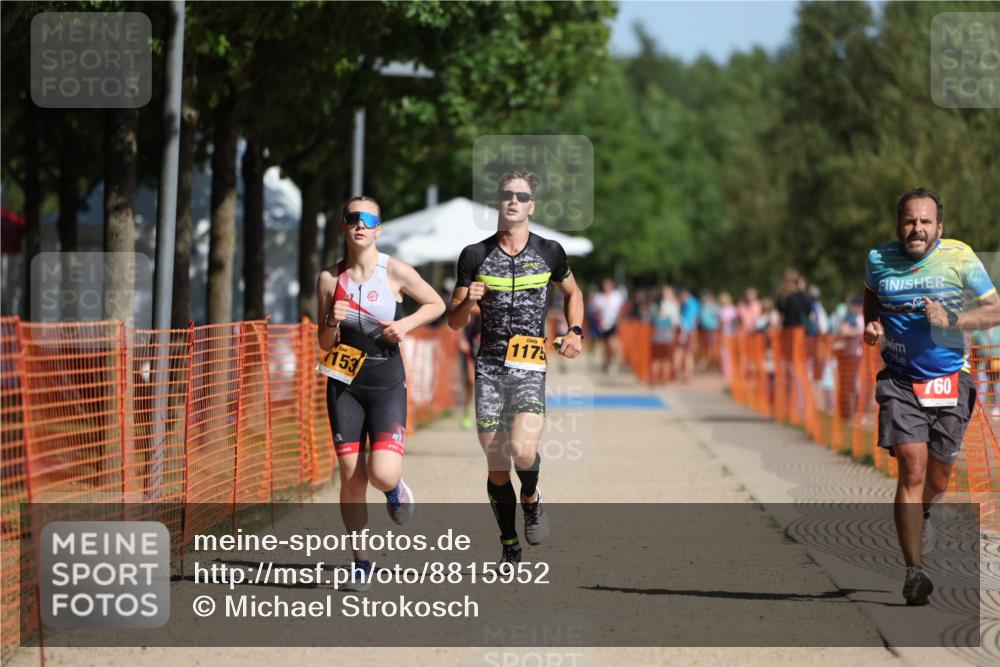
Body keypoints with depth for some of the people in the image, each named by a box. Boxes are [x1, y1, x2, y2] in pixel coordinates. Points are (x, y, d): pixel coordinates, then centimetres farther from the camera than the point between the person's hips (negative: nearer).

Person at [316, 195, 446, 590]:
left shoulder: (395, 272, -5)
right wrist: (334, 324, -15)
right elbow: (324, 345, 6)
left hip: (387, 385, -2)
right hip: (345, 386, 2)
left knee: (382, 475, -17)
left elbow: (436, 305, 8)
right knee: (351, 477, -2)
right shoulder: (329, 279, 2)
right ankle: (361, 561, 11)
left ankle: (396, 489, 22)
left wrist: (407, 324, -8)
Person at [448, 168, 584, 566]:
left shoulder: (549, 253, 4)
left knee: (523, 451, -22)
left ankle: (531, 501, 10)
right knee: (496, 467, 2)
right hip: (489, 368, 1)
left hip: (530, 368, -1)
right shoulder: (475, 256, 3)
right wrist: (468, 302, -15)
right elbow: (454, 322, 6)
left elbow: (572, 293, 24)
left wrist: (575, 332, 7)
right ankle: (509, 549, 17)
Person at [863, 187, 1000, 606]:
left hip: (949, 381, 0)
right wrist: (872, 324, 2)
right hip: (900, 382, 0)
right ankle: (914, 571, -17)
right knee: (912, 468, -16)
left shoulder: (960, 258, -6)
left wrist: (950, 320, -17)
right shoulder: (879, 260, 0)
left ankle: (919, 513, 48)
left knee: (937, 480, 10)